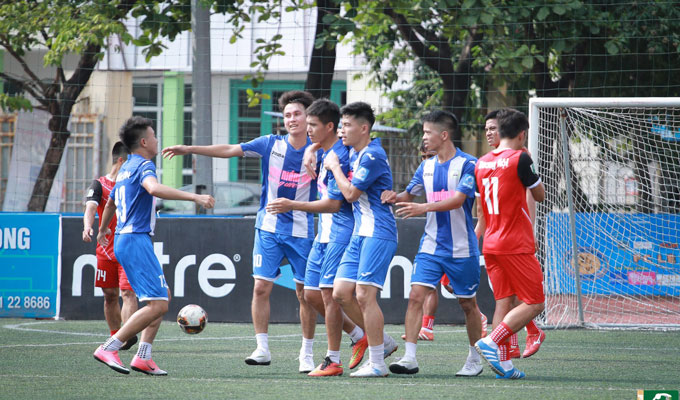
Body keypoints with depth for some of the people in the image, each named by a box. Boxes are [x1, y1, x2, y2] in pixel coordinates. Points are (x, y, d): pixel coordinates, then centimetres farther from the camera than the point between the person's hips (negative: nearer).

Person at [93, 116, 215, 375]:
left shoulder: (126, 168, 20)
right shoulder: (143, 165, -9)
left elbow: (111, 202, 37)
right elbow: (154, 188, -33)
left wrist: (103, 230, 55)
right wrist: (194, 197, -38)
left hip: (123, 239, 10)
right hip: (136, 240, -10)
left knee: (163, 296, 16)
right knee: (157, 304, -14)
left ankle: (143, 357, 7)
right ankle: (109, 349, -15)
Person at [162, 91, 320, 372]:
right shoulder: (271, 144, 0)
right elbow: (229, 150, -1)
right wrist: (190, 149, -7)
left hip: (302, 231, -1)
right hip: (269, 228, 1)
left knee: (305, 293, 1)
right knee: (261, 287, -8)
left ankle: (307, 354, 11)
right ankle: (262, 349, -2)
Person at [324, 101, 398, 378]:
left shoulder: (372, 156, -13)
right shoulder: (354, 154, 15)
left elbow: (351, 193, -15)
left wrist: (335, 167, -1)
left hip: (378, 233, -9)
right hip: (360, 233, 10)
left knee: (365, 295, -12)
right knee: (341, 293, 4)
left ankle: (377, 363, -7)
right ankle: (382, 342, 17)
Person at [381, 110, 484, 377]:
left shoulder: (468, 164, -10)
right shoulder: (426, 166, 10)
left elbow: (458, 200, -21)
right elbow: (409, 194, 18)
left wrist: (424, 207, -31)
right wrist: (394, 197, -6)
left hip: (461, 248, -5)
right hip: (431, 245, 5)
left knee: (468, 304, 7)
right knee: (416, 296, -11)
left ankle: (474, 359, 22)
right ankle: (409, 357, -13)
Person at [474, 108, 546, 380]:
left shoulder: (482, 163, 9)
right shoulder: (520, 159, -12)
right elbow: (540, 195, 1)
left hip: (490, 244, 7)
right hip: (516, 245, -7)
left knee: (504, 303, 10)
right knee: (534, 304, -2)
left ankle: (503, 365, 3)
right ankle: (491, 342, -17)